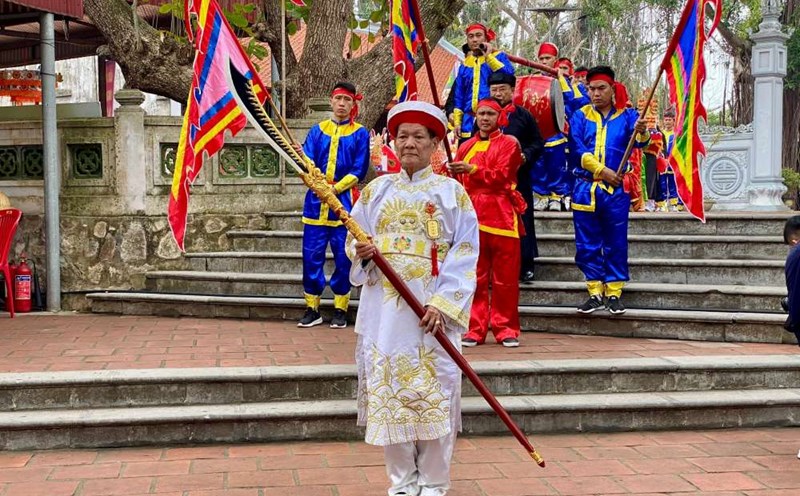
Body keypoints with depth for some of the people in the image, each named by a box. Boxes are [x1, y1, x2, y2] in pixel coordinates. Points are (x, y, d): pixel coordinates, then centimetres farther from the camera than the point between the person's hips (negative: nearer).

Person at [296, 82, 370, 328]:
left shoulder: (360, 134, 4)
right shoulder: (318, 130, 11)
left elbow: (359, 171, -3)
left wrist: (336, 188, -15)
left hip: (344, 202, -2)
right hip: (316, 202, 2)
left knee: (343, 258, 1)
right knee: (312, 256, 2)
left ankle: (340, 309, 12)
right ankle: (312, 309, 12)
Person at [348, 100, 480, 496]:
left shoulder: (453, 192, 3)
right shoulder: (376, 190, 10)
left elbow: (465, 254, -3)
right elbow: (354, 242, 12)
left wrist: (443, 303, -14)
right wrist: (361, 252, -12)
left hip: (434, 308, -2)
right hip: (384, 309, 3)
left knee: (435, 392, -1)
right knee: (388, 390, 4)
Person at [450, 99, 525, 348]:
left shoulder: (509, 143, 5)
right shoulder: (466, 147, 16)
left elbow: (501, 175, -8)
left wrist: (472, 169, -15)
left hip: (501, 216, -3)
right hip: (473, 216, 3)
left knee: (505, 278, 0)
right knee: (475, 277, 3)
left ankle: (506, 329, 8)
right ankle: (475, 329, 9)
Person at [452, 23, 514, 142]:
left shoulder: (498, 56, 7)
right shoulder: (465, 65, 18)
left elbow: (508, 75, -14)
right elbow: (458, 96, 17)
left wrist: (488, 56, -12)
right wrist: (457, 121, 8)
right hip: (468, 122, 5)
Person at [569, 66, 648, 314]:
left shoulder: (627, 115, 5)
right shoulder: (580, 116, 7)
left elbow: (639, 142, -13)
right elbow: (577, 149, -5)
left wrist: (642, 133, -36)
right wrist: (602, 170, -15)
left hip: (616, 190, -1)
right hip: (585, 189, 1)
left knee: (616, 244, 3)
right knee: (587, 245, 4)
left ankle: (614, 293, 12)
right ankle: (595, 293, 14)